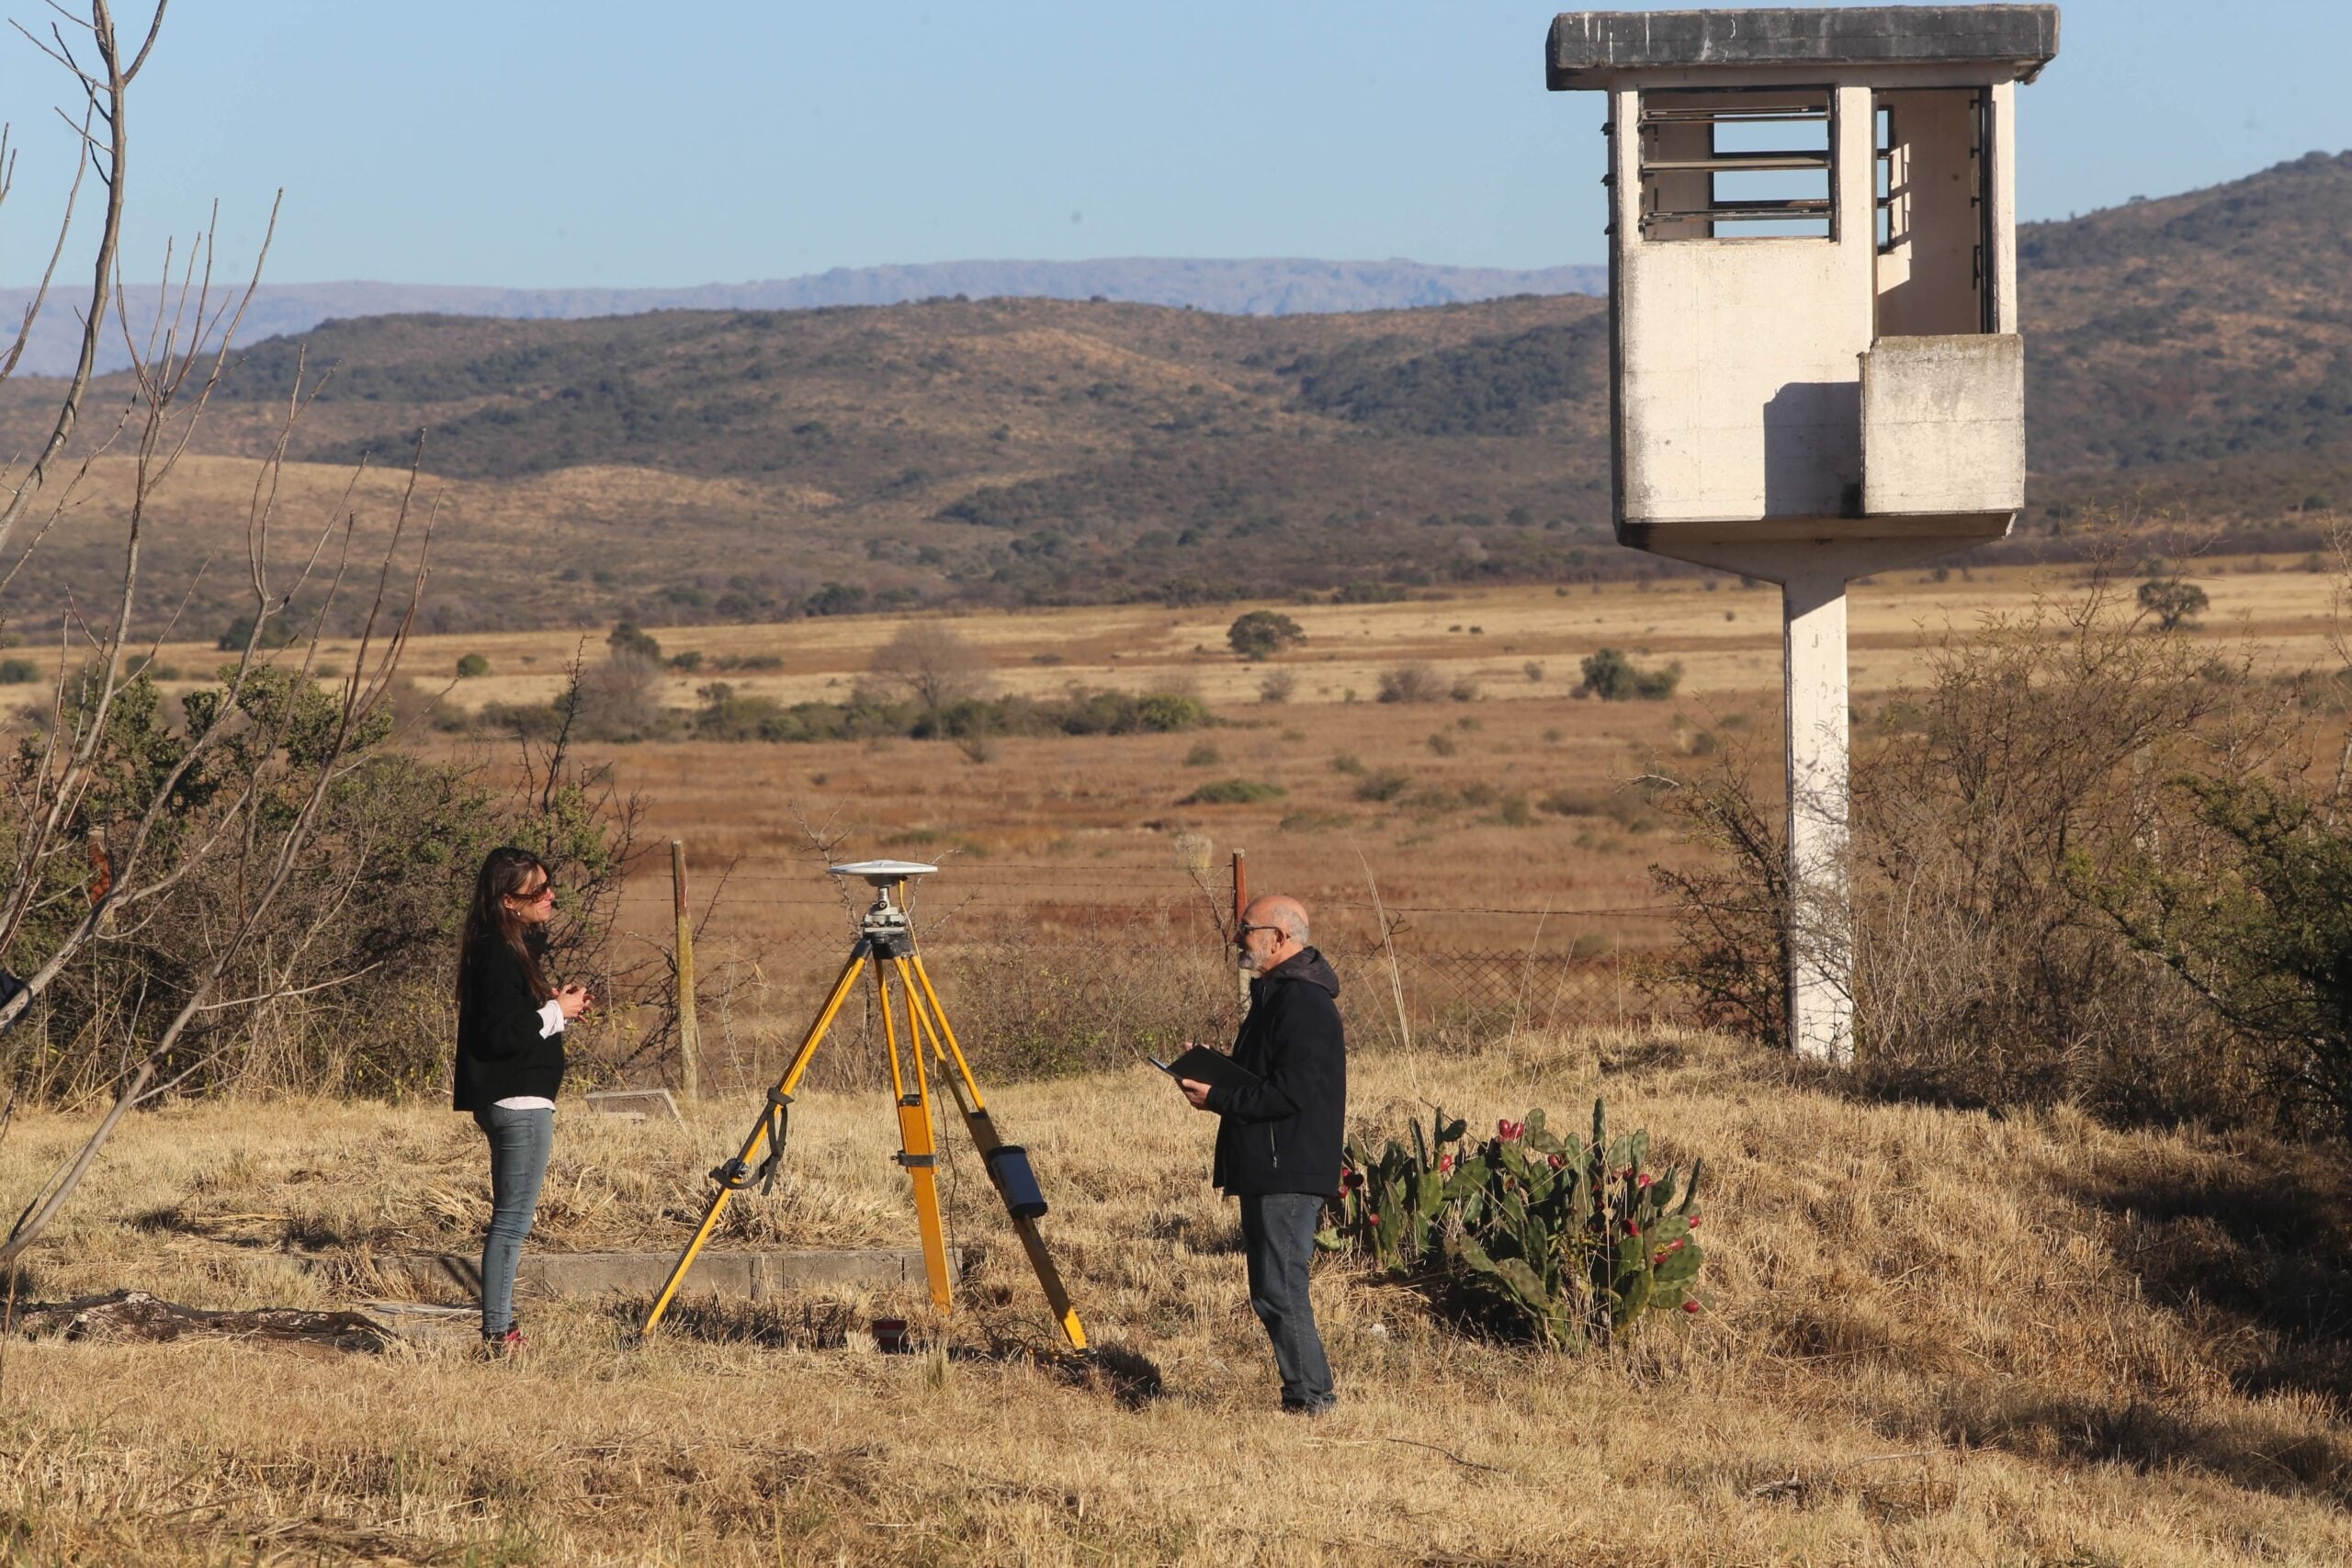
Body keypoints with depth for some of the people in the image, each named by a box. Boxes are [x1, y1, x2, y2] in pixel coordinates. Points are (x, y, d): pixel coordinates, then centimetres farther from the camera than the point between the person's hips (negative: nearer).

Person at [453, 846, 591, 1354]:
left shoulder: (512, 948, 13)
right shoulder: (500, 955, -18)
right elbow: (501, 1035, -23)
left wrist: (555, 1004, 7)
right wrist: (557, 1012, -12)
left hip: (513, 1100, 11)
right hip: (518, 1102, -11)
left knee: (513, 1216, 14)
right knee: (513, 1218, -7)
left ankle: (500, 1327, 18)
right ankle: (497, 1334, -6)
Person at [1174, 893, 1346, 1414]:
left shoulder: (1302, 1004, -17)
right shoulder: (1279, 994, 18)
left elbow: (1291, 1094, -24)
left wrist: (1217, 1097, -16)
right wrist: (1211, 1076, 9)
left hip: (1289, 1173, -11)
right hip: (1269, 1172, 11)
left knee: (1279, 1290, -9)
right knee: (1273, 1290, 12)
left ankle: (1311, 1397, -5)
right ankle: (1306, 1392, 17)